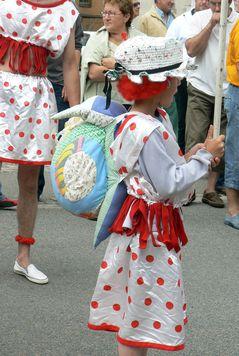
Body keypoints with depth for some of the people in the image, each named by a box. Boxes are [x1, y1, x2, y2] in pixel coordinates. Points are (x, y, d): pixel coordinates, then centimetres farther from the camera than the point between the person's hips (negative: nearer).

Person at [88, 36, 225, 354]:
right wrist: (203, 157, -16)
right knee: (145, 309, -1)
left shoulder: (157, 120, 8)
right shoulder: (147, 131, -24)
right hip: (150, 230, -10)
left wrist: (189, 158, 1)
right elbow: (169, 185, -25)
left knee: (134, 304, 18)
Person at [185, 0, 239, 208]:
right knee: (195, 141, -3)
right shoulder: (200, 18, 1)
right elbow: (192, 50, -9)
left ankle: (211, 189, 16)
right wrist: (211, 24, -12)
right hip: (201, 90, -1)